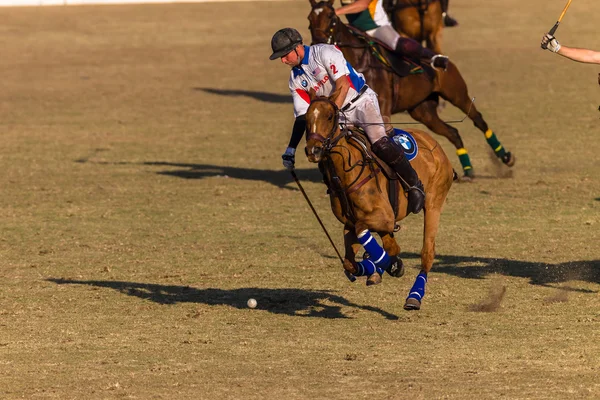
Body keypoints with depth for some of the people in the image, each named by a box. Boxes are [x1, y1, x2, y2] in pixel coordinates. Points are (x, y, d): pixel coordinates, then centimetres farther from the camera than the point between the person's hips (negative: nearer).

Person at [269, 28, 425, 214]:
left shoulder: (324, 53, -14)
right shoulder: (296, 79, 8)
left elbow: (343, 85, -22)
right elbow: (301, 115, 10)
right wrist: (291, 149, 3)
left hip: (361, 102, -7)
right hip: (341, 115, 7)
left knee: (379, 143, -26)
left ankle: (415, 185, -16)